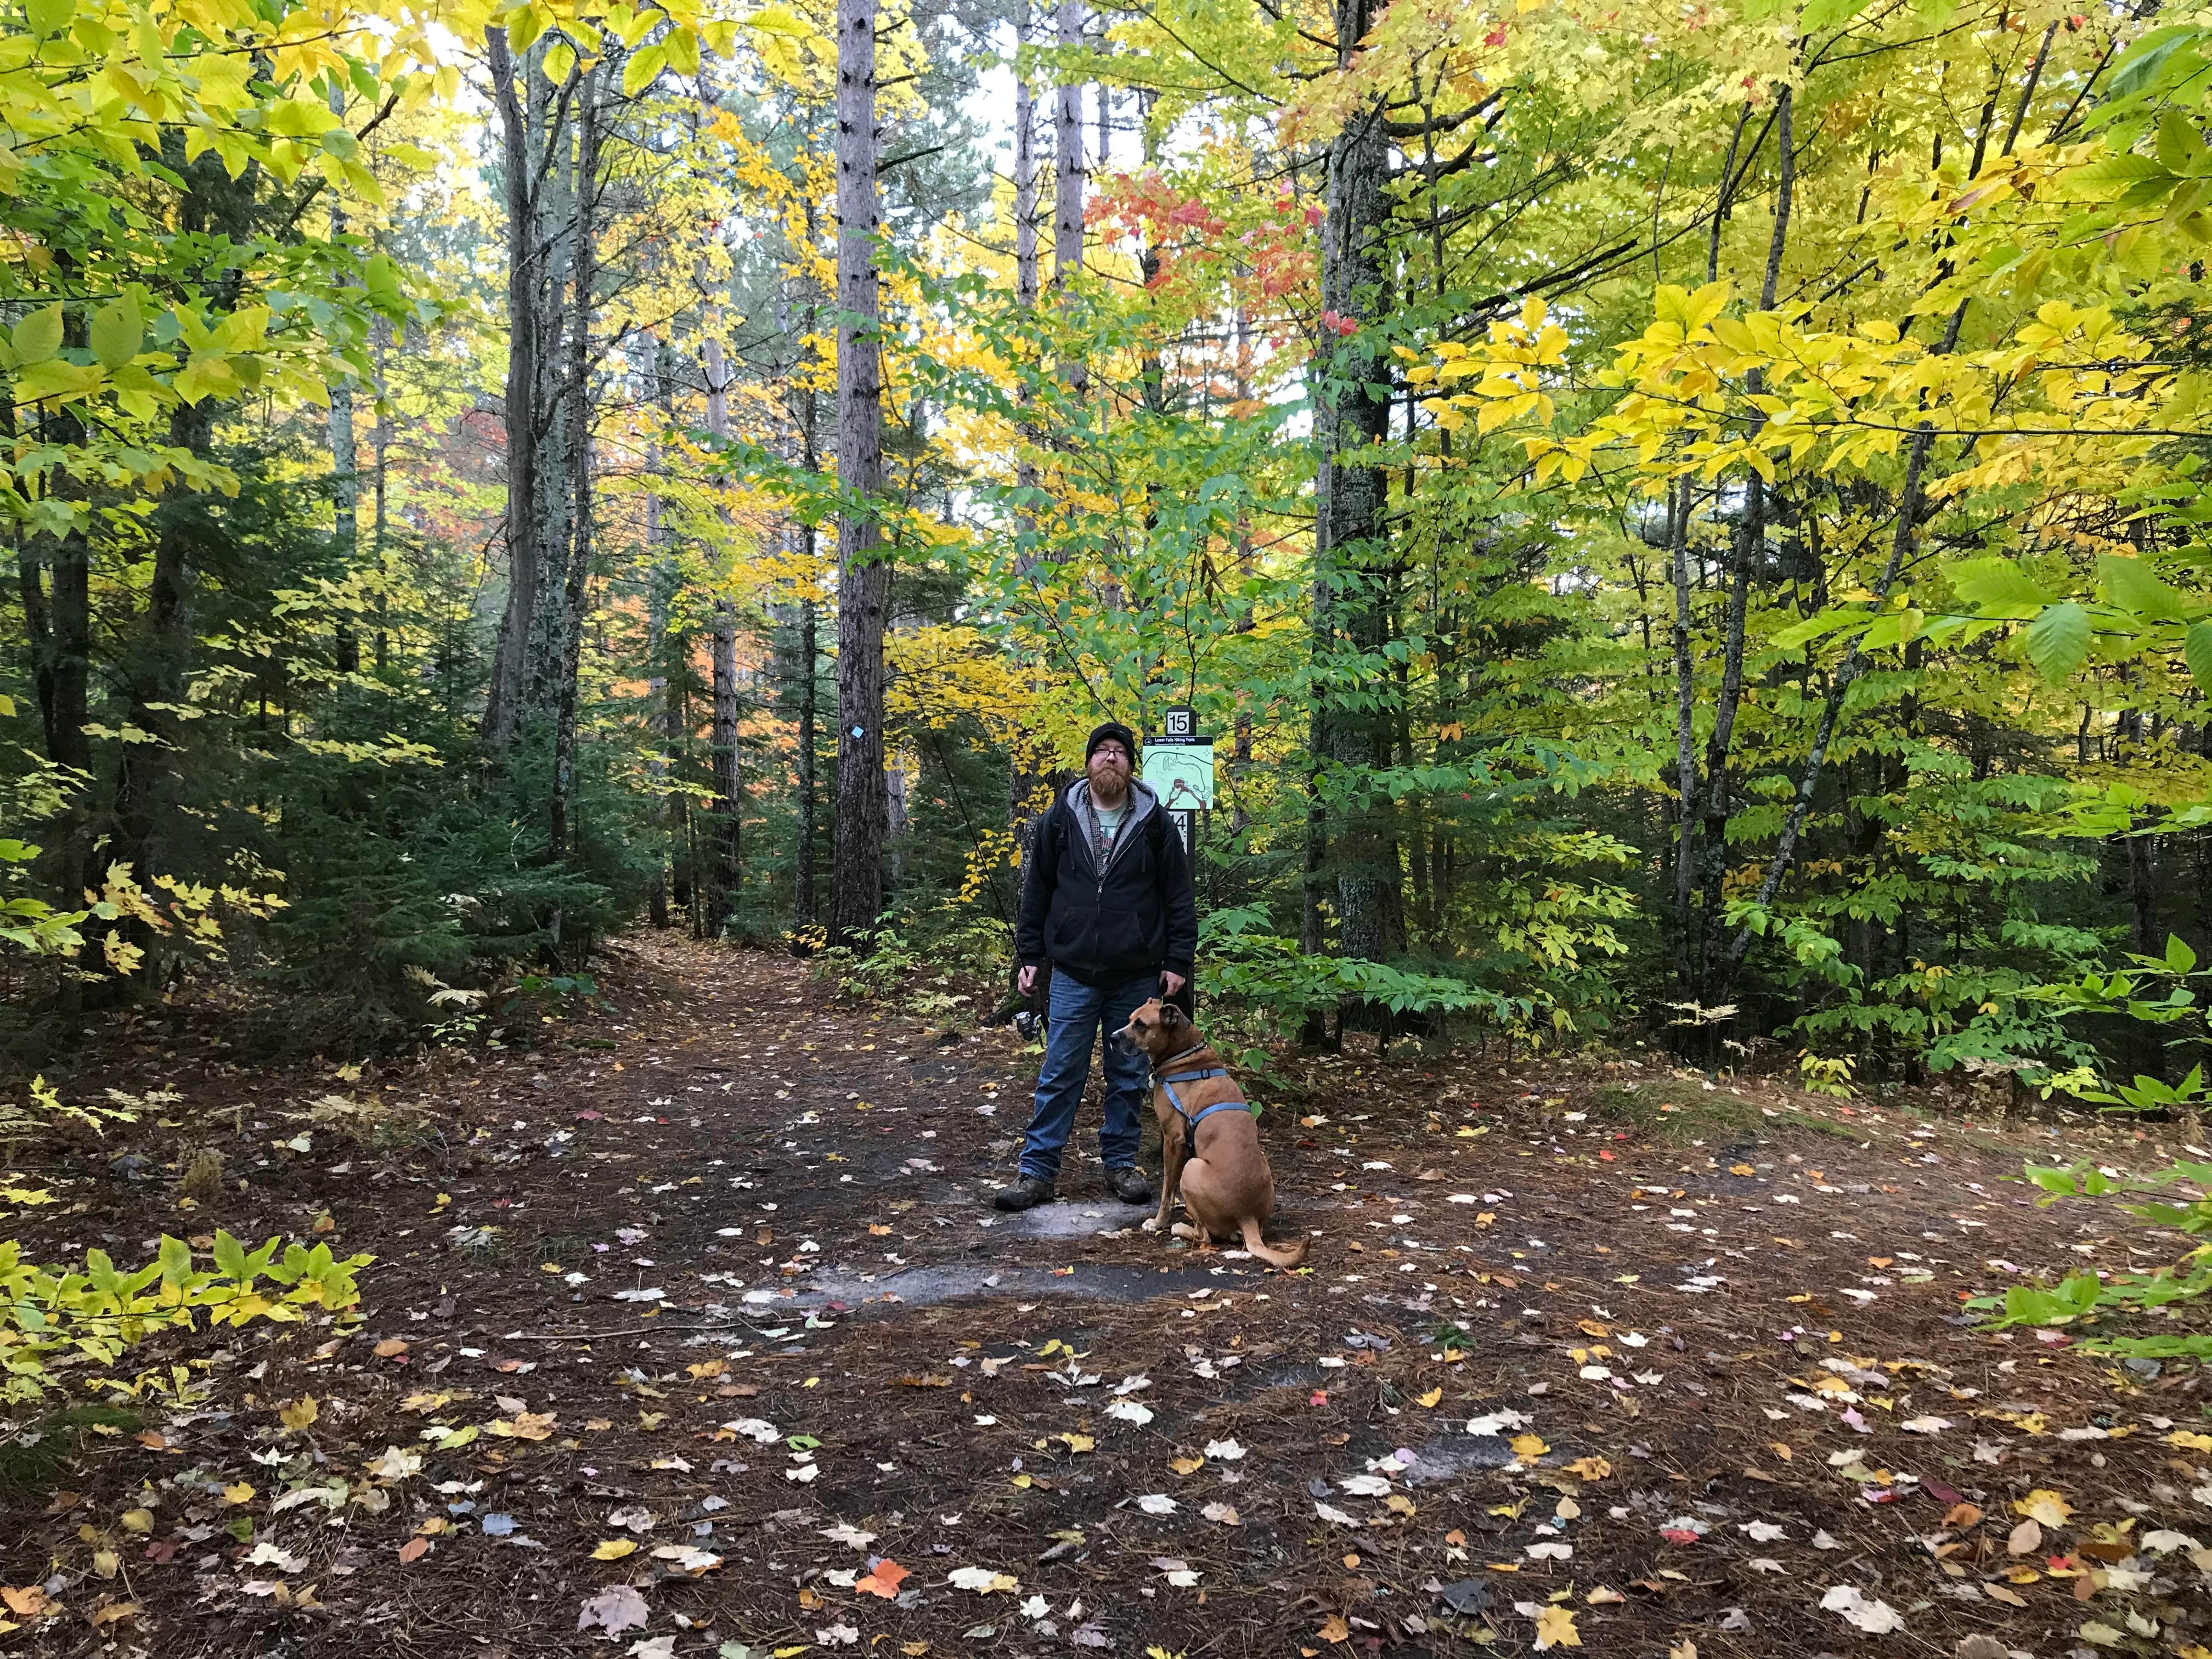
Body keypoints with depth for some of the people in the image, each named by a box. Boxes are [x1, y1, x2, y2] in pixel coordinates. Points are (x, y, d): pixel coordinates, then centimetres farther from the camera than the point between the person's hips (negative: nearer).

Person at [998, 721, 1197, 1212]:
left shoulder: (1155, 822, 1)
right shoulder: (1059, 819, 3)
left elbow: (1179, 896, 3)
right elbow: (1037, 892, 8)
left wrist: (1178, 961, -2)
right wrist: (1030, 956, 6)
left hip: (1137, 978, 0)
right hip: (1073, 975, 0)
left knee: (1129, 1078, 9)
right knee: (1059, 1077, 2)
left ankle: (1121, 1164, 23)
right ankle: (1037, 1171, 10)